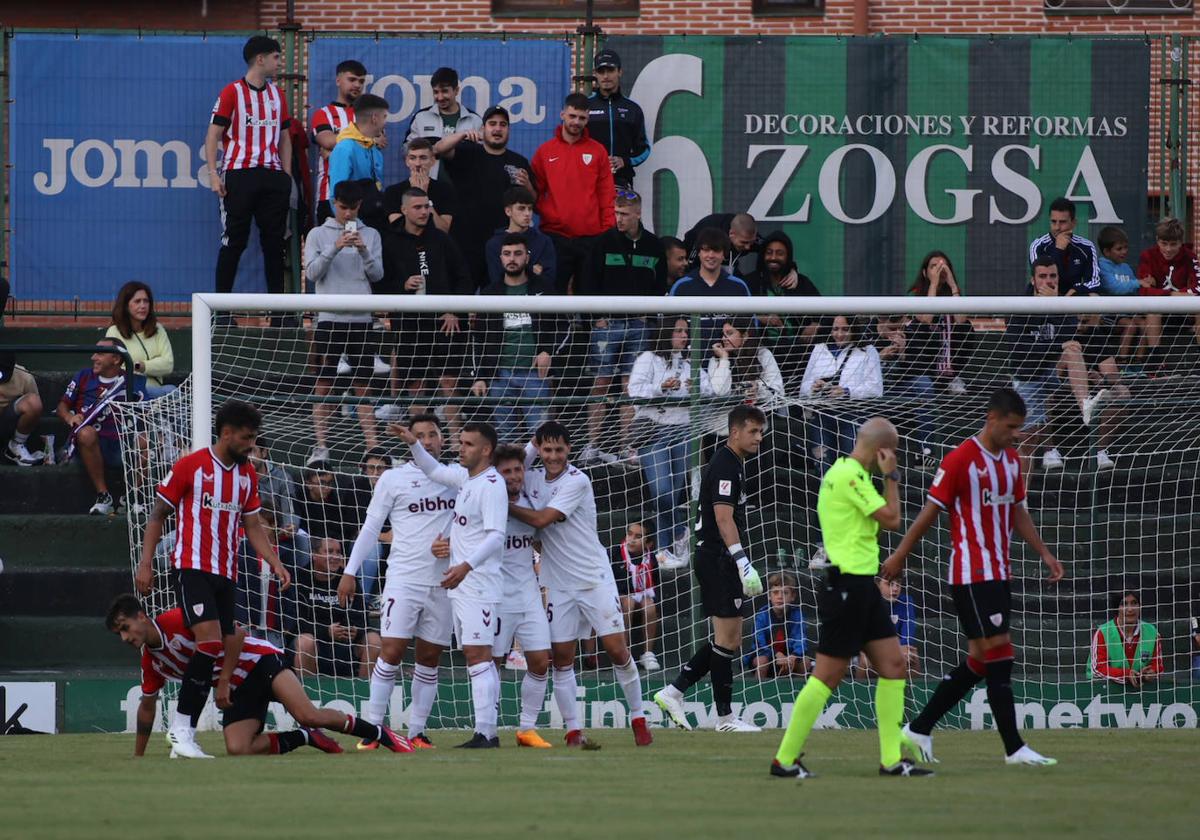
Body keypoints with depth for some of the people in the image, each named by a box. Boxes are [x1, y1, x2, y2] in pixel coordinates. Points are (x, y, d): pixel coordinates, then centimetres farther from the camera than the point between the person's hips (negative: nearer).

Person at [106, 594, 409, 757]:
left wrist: (222, 681, -18)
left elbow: (235, 633, -17)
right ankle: (306, 738, -1)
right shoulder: (151, 663, 6)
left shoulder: (177, 621, -17)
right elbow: (147, 706, 21)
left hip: (259, 661, -7)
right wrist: (137, 757, 23)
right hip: (239, 688, 7)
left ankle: (381, 733, -9)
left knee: (308, 715, -27)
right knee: (237, 749, -21)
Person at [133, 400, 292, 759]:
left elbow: (253, 526, 18)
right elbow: (158, 515, 2)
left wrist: (276, 564, 4)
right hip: (192, 568, -7)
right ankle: (182, 727, -15)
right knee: (210, 641, -22)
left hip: (226, 574, 7)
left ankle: (183, 732, 4)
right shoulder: (190, 466, -4)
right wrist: (145, 563, -4)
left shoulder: (247, 474, 13)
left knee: (227, 649, -1)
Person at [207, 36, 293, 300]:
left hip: (273, 177, 5)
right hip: (239, 175, -5)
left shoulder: (278, 95, 14)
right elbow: (213, 135, -3)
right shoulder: (232, 93, -2)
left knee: (275, 241, 4)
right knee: (234, 241, -4)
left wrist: (287, 176, 10)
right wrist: (213, 175, -13)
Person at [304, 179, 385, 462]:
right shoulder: (318, 235, 5)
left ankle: (373, 446, 2)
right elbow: (312, 272, -5)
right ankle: (321, 446, 2)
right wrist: (335, 248, -18)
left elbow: (377, 274, 3)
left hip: (361, 319, 1)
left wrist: (364, 251, -14)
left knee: (363, 385, 3)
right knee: (324, 384, -1)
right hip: (329, 319, -1)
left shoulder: (370, 235, 10)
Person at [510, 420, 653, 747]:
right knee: (561, 658, 0)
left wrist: (506, 507, -9)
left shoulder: (577, 481, -14)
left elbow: (542, 519, -20)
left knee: (617, 650, -6)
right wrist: (529, 449, -5)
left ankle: (638, 719, 8)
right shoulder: (534, 478, 5)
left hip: (595, 578, -5)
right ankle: (573, 730, 5)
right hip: (559, 584, 5)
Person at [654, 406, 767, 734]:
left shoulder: (733, 464, 17)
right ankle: (725, 717, -1)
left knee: (727, 639, 12)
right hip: (719, 558, -10)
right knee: (727, 638, -5)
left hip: (720, 560, 10)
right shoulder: (724, 467, -14)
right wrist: (743, 562, -29)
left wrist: (743, 567, 25)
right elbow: (724, 520, -23)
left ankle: (674, 691, 12)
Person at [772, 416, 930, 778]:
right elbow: (891, 519, -15)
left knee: (893, 665, 6)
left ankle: (891, 759, 7)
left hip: (863, 585, 11)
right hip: (846, 583, -11)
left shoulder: (846, 472, 16)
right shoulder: (850, 475, -15)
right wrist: (890, 476, -6)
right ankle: (785, 759, 0)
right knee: (828, 675, -7)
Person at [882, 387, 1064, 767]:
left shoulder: (1012, 461, 12)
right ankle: (1014, 748, -8)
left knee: (982, 660, 9)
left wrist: (1044, 553, 15)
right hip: (971, 574, -8)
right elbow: (931, 511, -7)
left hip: (998, 574, 9)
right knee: (998, 654, -10)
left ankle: (919, 729, 18)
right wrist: (900, 556, -3)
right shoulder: (960, 460, -12)